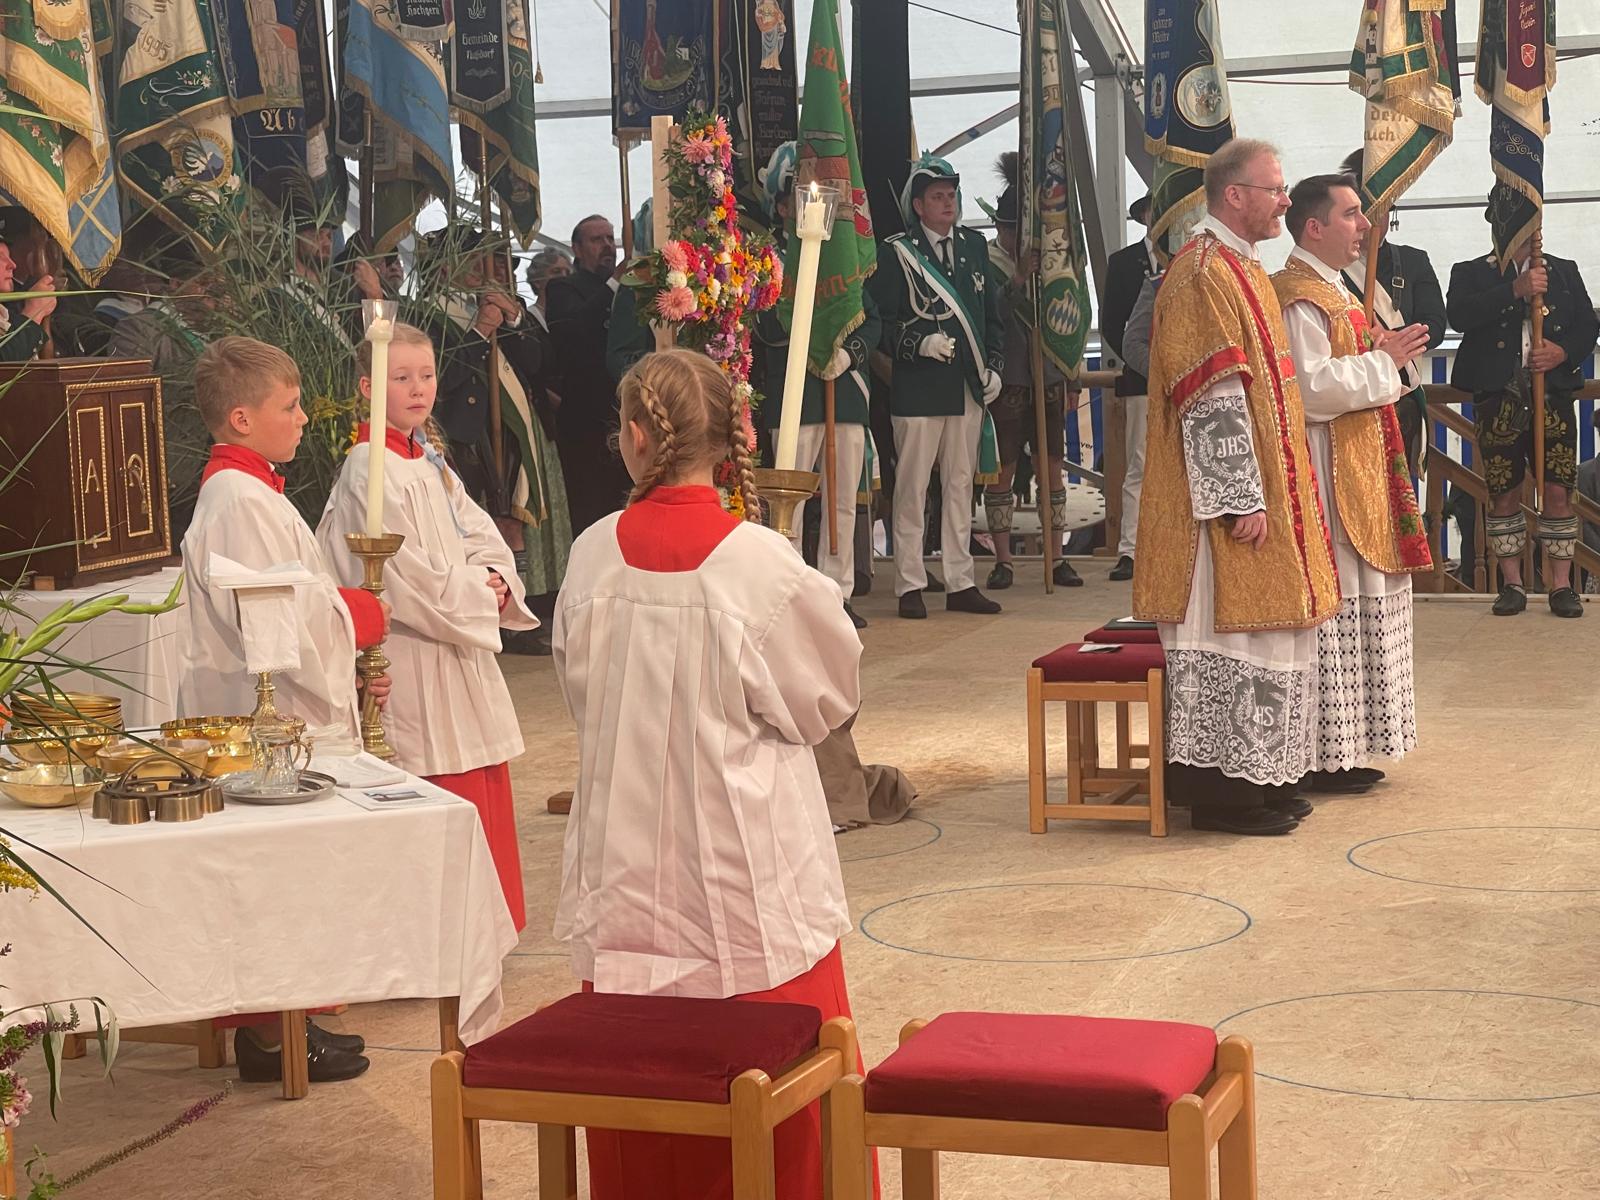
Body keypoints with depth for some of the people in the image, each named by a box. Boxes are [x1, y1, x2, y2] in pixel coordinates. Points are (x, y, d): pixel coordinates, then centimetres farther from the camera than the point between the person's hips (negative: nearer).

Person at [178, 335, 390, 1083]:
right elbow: (274, 620, -25)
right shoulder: (239, 502, -18)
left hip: (293, 710, 10)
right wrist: (362, 616, -11)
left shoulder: (251, 491, 16)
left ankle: (281, 1023, 25)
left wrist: (350, 663, 14)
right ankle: (267, 1039, 5)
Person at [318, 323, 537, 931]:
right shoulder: (371, 471, -15)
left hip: (459, 653, 9)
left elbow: (480, 533, 14)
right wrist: (475, 592, -12)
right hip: (414, 667, -9)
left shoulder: (428, 461, 13)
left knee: (483, 791, 14)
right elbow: (406, 578, -21)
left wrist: (497, 579, -6)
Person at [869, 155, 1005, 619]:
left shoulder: (975, 246, 13)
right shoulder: (897, 254, -2)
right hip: (918, 388, -5)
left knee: (961, 485, 9)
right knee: (912, 488, -3)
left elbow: (993, 312, 17)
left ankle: (960, 583, 15)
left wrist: (994, 366, 8)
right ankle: (910, 585, 3)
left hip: (969, 388, 5)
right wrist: (919, 344, -19)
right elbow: (882, 323, -5)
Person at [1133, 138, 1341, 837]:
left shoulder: (1241, 268, 16)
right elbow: (1212, 401, -21)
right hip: (1234, 496, -10)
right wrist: (1241, 499, -23)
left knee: (1259, 626, 13)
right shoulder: (1201, 275, -16)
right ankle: (1222, 790, 1)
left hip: (1267, 487, 10)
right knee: (1229, 627, -5)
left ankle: (1259, 778, 20)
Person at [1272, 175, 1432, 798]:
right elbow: (1310, 389, -23)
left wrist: (1384, 358, 9)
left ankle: (1342, 747, 17)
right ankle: (1325, 755, -2)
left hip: (1357, 468, 11)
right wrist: (1383, 362, -16)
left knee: (1355, 602, 11)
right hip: (1327, 472, -11)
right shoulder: (1301, 298, -15)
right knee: (1331, 607, -7)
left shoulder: (1329, 291, 18)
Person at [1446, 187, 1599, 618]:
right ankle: (1512, 584, 11)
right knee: (1503, 493, 2)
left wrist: (1564, 352, -10)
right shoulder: (1471, 273, 9)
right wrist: (1515, 291, -19)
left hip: (1553, 393, 1)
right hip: (1497, 396, -1)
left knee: (1558, 491, -4)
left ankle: (1561, 585, 2)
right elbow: (1459, 315, -11)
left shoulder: (1564, 271, 17)